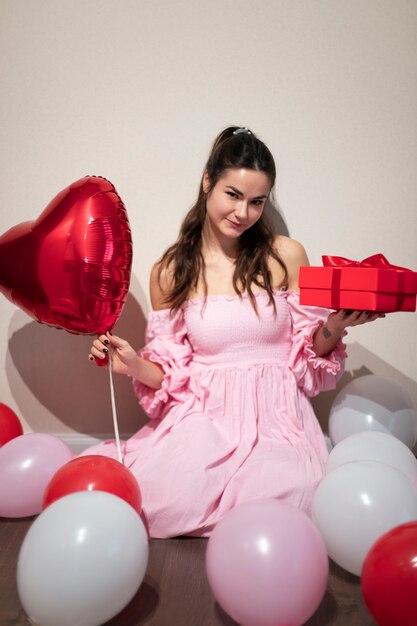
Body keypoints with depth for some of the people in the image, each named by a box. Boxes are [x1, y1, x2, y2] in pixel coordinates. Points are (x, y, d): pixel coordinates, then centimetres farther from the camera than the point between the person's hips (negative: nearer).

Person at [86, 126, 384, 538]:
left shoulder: (286, 256, 1)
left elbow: (308, 357, 6)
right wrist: (134, 365, -15)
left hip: (276, 415, 1)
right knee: (167, 497, -25)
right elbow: (171, 375, 4)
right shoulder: (170, 272, 1)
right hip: (204, 415, 0)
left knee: (289, 496, -27)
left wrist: (333, 329, -13)